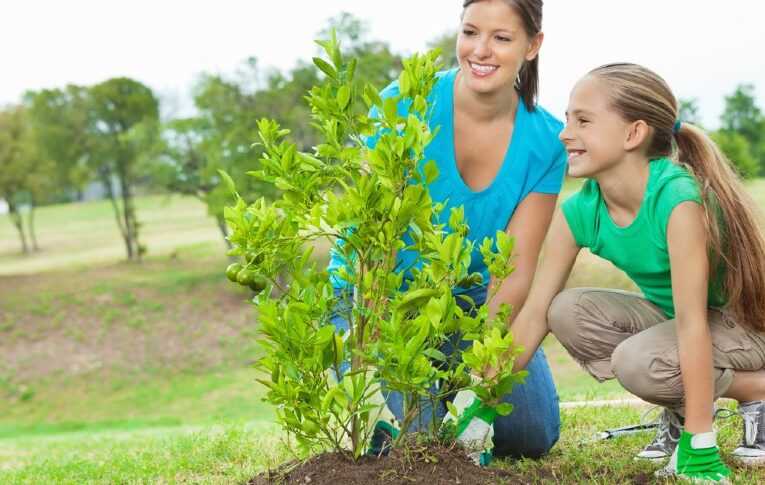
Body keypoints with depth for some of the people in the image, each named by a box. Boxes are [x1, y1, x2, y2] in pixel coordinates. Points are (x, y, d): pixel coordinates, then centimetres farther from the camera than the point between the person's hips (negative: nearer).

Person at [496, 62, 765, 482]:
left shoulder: (678, 199, -32)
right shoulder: (578, 212, -13)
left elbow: (693, 324, -34)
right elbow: (534, 313, -11)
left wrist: (699, 444, -33)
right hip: (670, 317, 7)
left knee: (638, 361, -32)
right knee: (568, 310, -15)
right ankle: (682, 409, 1)